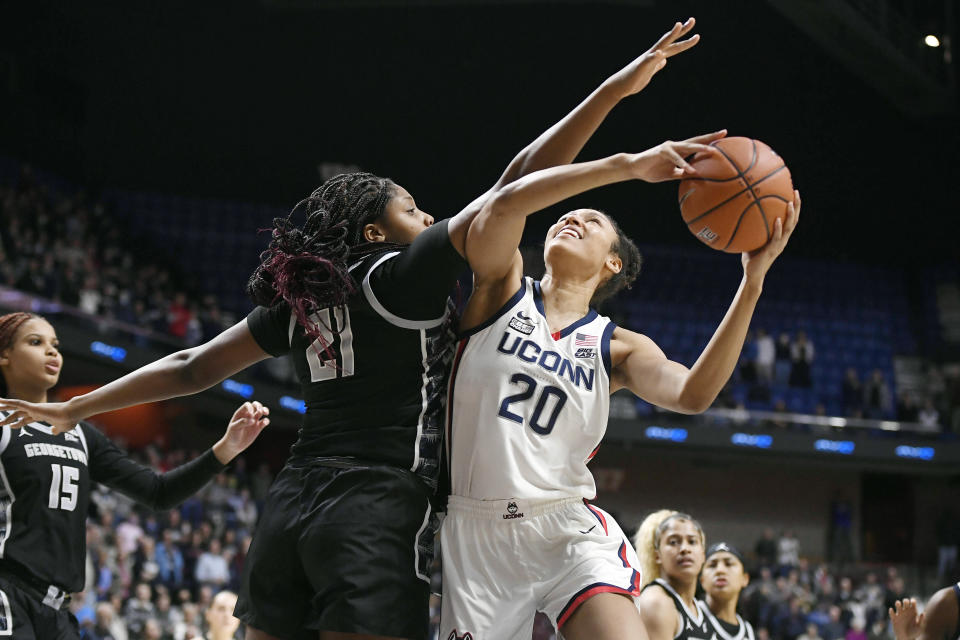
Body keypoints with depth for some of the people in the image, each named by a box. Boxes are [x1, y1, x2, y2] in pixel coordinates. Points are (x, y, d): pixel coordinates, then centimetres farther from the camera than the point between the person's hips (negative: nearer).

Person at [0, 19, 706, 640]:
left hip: (293, 504, 8)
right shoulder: (403, 275, -1)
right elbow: (514, 190, -7)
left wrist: (74, 408, 29)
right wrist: (616, 89, -9)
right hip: (380, 508, -7)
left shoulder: (299, 299, 16)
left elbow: (195, 367, 19)